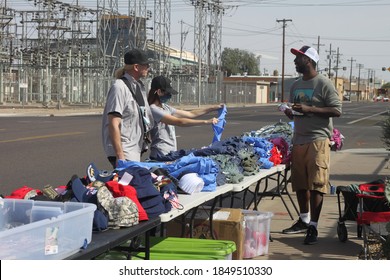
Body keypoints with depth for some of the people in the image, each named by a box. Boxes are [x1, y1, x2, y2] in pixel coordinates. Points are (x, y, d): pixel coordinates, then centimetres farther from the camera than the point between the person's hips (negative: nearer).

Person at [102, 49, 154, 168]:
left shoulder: (139, 86, 14)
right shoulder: (119, 87, -15)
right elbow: (114, 124, -20)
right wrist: (120, 156, -23)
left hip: (135, 151, 9)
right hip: (124, 151, -9)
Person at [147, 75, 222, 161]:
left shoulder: (165, 107, 15)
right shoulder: (153, 109, -15)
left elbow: (190, 114, 17)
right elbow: (179, 122, -22)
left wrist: (214, 108, 11)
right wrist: (206, 122, -23)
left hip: (171, 154, 9)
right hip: (161, 156, -9)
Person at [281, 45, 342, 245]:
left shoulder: (323, 84, -5)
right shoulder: (296, 85, 18)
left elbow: (337, 110, -12)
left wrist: (309, 109, -18)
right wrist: (290, 113, 3)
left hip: (318, 140, -7)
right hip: (299, 140, 7)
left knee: (316, 185, -8)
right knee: (300, 184, 11)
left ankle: (313, 227, -6)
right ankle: (304, 220, 25)